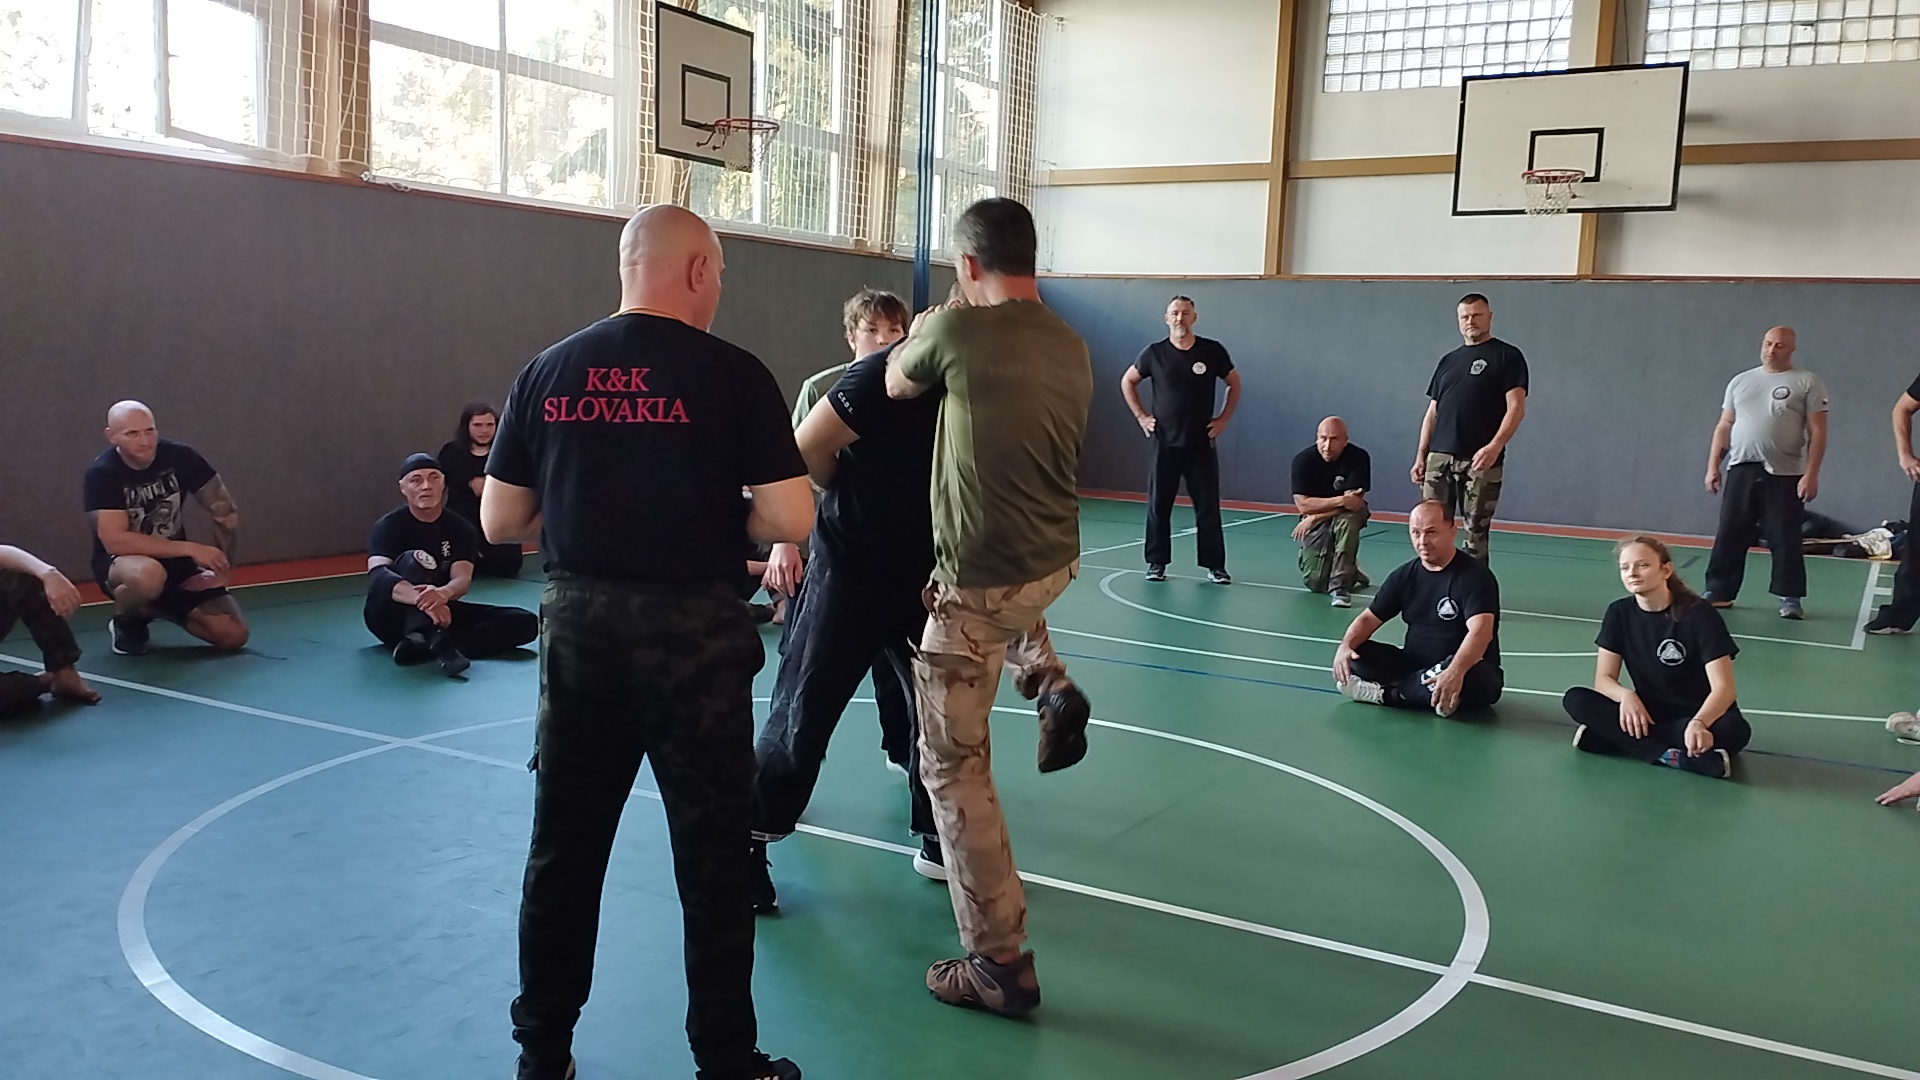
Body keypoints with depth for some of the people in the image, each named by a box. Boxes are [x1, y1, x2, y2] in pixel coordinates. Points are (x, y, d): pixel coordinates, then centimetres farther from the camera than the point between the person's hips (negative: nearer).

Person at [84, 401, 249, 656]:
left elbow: (226, 512, -2)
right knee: (148, 574, -42)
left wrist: (221, 568, -6)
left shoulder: (179, 456, -12)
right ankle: (126, 623, -4)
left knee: (233, 636, -11)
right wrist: (191, 549, -29)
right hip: (119, 563, -4)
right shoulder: (102, 473, -20)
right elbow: (115, 541, -28)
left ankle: (151, 609, 16)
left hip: (176, 562, 4)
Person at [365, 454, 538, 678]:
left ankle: (422, 644, -34)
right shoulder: (388, 526, -9)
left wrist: (442, 594, -44)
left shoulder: (460, 528, -1)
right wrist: (422, 599, -50)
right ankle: (436, 642, -58)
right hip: (392, 616, -4)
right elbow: (377, 574, -28)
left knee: (525, 622, -16)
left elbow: (463, 579, -17)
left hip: (441, 612, 4)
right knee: (413, 560, -31)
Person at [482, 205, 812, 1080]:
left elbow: (501, 523, 5)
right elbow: (790, 520, -12)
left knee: (564, 846, 16)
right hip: (692, 630, -3)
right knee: (713, 853, 9)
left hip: (578, 624, 4)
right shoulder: (731, 374, -9)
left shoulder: (548, 371, 3)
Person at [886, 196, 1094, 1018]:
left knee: (955, 766, 5)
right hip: (1056, 563, 7)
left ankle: (1001, 964, 8)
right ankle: (1048, 682, 18)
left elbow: (894, 384, 5)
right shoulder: (1072, 349, 4)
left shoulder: (959, 330, -15)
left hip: (980, 584, -7)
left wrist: (917, 335, 25)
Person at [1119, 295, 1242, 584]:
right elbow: (1127, 381, 11)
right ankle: (1156, 563, 14)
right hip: (1165, 443, 0)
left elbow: (1234, 383, 12)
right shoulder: (1155, 353, -1)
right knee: (1158, 505, 4)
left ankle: (1215, 566, 8)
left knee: (1208, 507, 1)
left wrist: (1223, 419, 4)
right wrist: (1141, 416, 4)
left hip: (1201, 443, 0)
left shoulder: (1212, 351, -2)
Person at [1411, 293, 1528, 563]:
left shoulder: (1507, 356, 2)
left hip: (1480, 461, -5)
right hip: (1439, 457, 5)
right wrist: (1421, 456, 10)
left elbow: (1516, 408, -7)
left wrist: (1495, 447, -20)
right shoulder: (1448, 360, 19)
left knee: (1476, 532, -1)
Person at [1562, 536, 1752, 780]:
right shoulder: (1619, 613, -4)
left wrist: (1699, 723, -43)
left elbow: (1723, 686, -22)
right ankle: (1674, 756, -31)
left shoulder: (1700, 614, -16)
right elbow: (1603, 678, -5)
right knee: (1576, 699, -22)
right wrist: (1627, 696, -30)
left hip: (1698, 715, -3)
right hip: (1648, 715, 3)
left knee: (1734, 730, -36)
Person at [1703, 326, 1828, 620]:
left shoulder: (1807, 383, 1)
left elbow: (1817, 432, -4)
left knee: (1785, 540, 0)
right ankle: (1719, 591, 12)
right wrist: (1712, 466, 7)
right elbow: (1724, 427, 14)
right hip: (1741, 471, 4)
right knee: (1729, 535, 5)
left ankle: (1789, 598, 8)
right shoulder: (1740, 381, 13)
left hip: (1784, 475, -4)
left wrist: (1811, 474, -12)